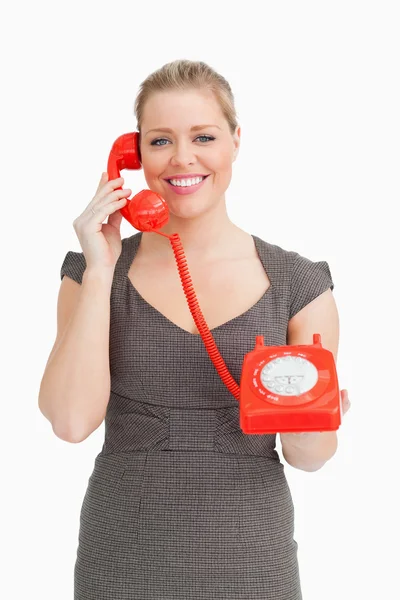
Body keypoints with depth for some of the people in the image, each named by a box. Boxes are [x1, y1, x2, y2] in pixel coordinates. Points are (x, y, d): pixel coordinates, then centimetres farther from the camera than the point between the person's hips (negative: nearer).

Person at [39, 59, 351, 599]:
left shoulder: (298, 282, -5)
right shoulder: (94, 272, -3)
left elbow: (309, 458, -1)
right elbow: (71, 420, -15)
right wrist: (100, 272, -16)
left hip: (250, 556, 0)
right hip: (123, 556, 0)